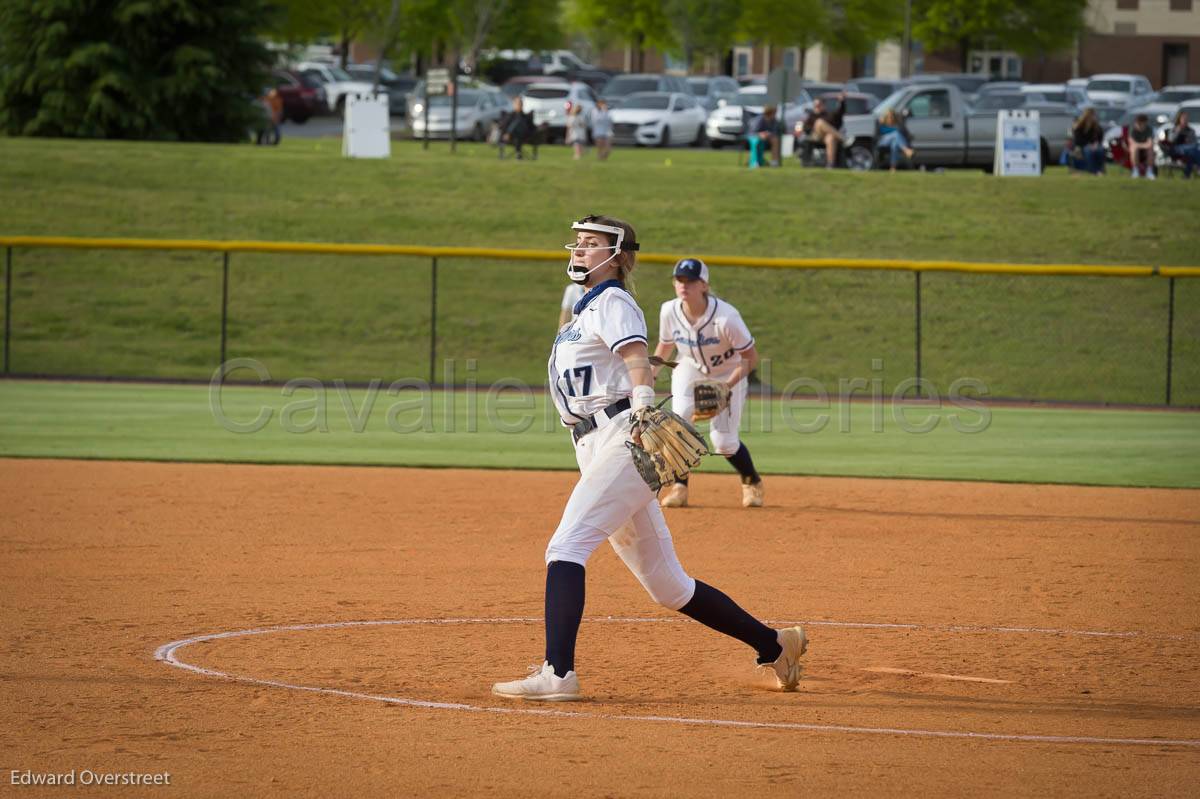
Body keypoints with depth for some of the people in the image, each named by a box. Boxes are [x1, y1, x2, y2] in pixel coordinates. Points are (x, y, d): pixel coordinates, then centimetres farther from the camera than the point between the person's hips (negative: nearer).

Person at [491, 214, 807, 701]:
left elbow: (636, 359, -21)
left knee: (566, 547, -22)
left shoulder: (612, 302, -2)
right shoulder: (587, 309, 27)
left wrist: (643, 410, -37)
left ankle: (557, 674, -31)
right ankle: (775, 646, 20)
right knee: (667, 584, 12)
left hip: (622, 440, -10)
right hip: (594, 450, 10)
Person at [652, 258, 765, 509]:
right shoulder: (670, 311, -19)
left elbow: (750, 357, -23)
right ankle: (679, 487, -8)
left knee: (723, 441, -7)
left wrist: (726, 387, -32)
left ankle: (752, 482, 24)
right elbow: (665, 345, 3)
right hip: (689, 370, 3)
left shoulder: (726, 317, -33)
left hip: (728, 375, -3)